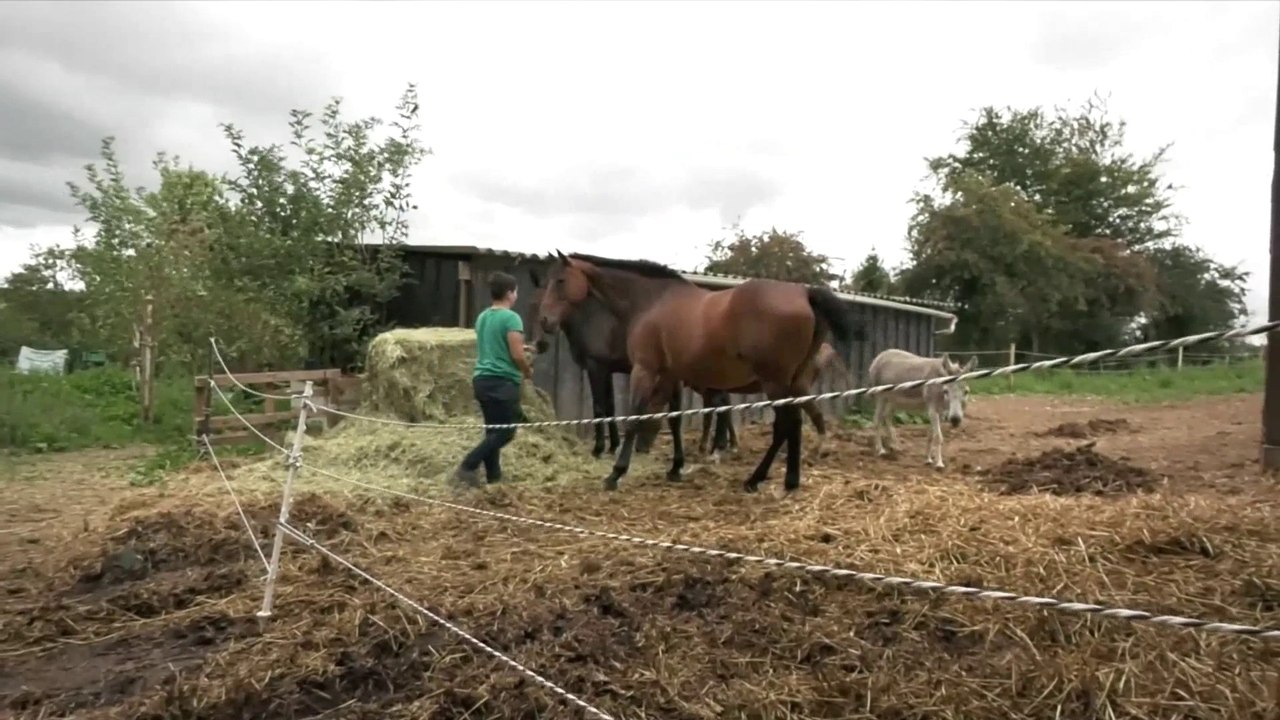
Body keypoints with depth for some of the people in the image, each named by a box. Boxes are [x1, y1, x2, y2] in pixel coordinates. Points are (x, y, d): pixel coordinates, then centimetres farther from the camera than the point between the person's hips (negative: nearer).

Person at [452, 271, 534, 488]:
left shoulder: (482, 317, 12)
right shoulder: (511, 318, -13)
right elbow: (517, 355, -17)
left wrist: (521, 348, 31)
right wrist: (528, 370, 2)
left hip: (482, 379, 9)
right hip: (502, 381, -8)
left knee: (493, 430, 14)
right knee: (506, 431, -2)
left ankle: (493, 475, 17)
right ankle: (466, 468, -10)